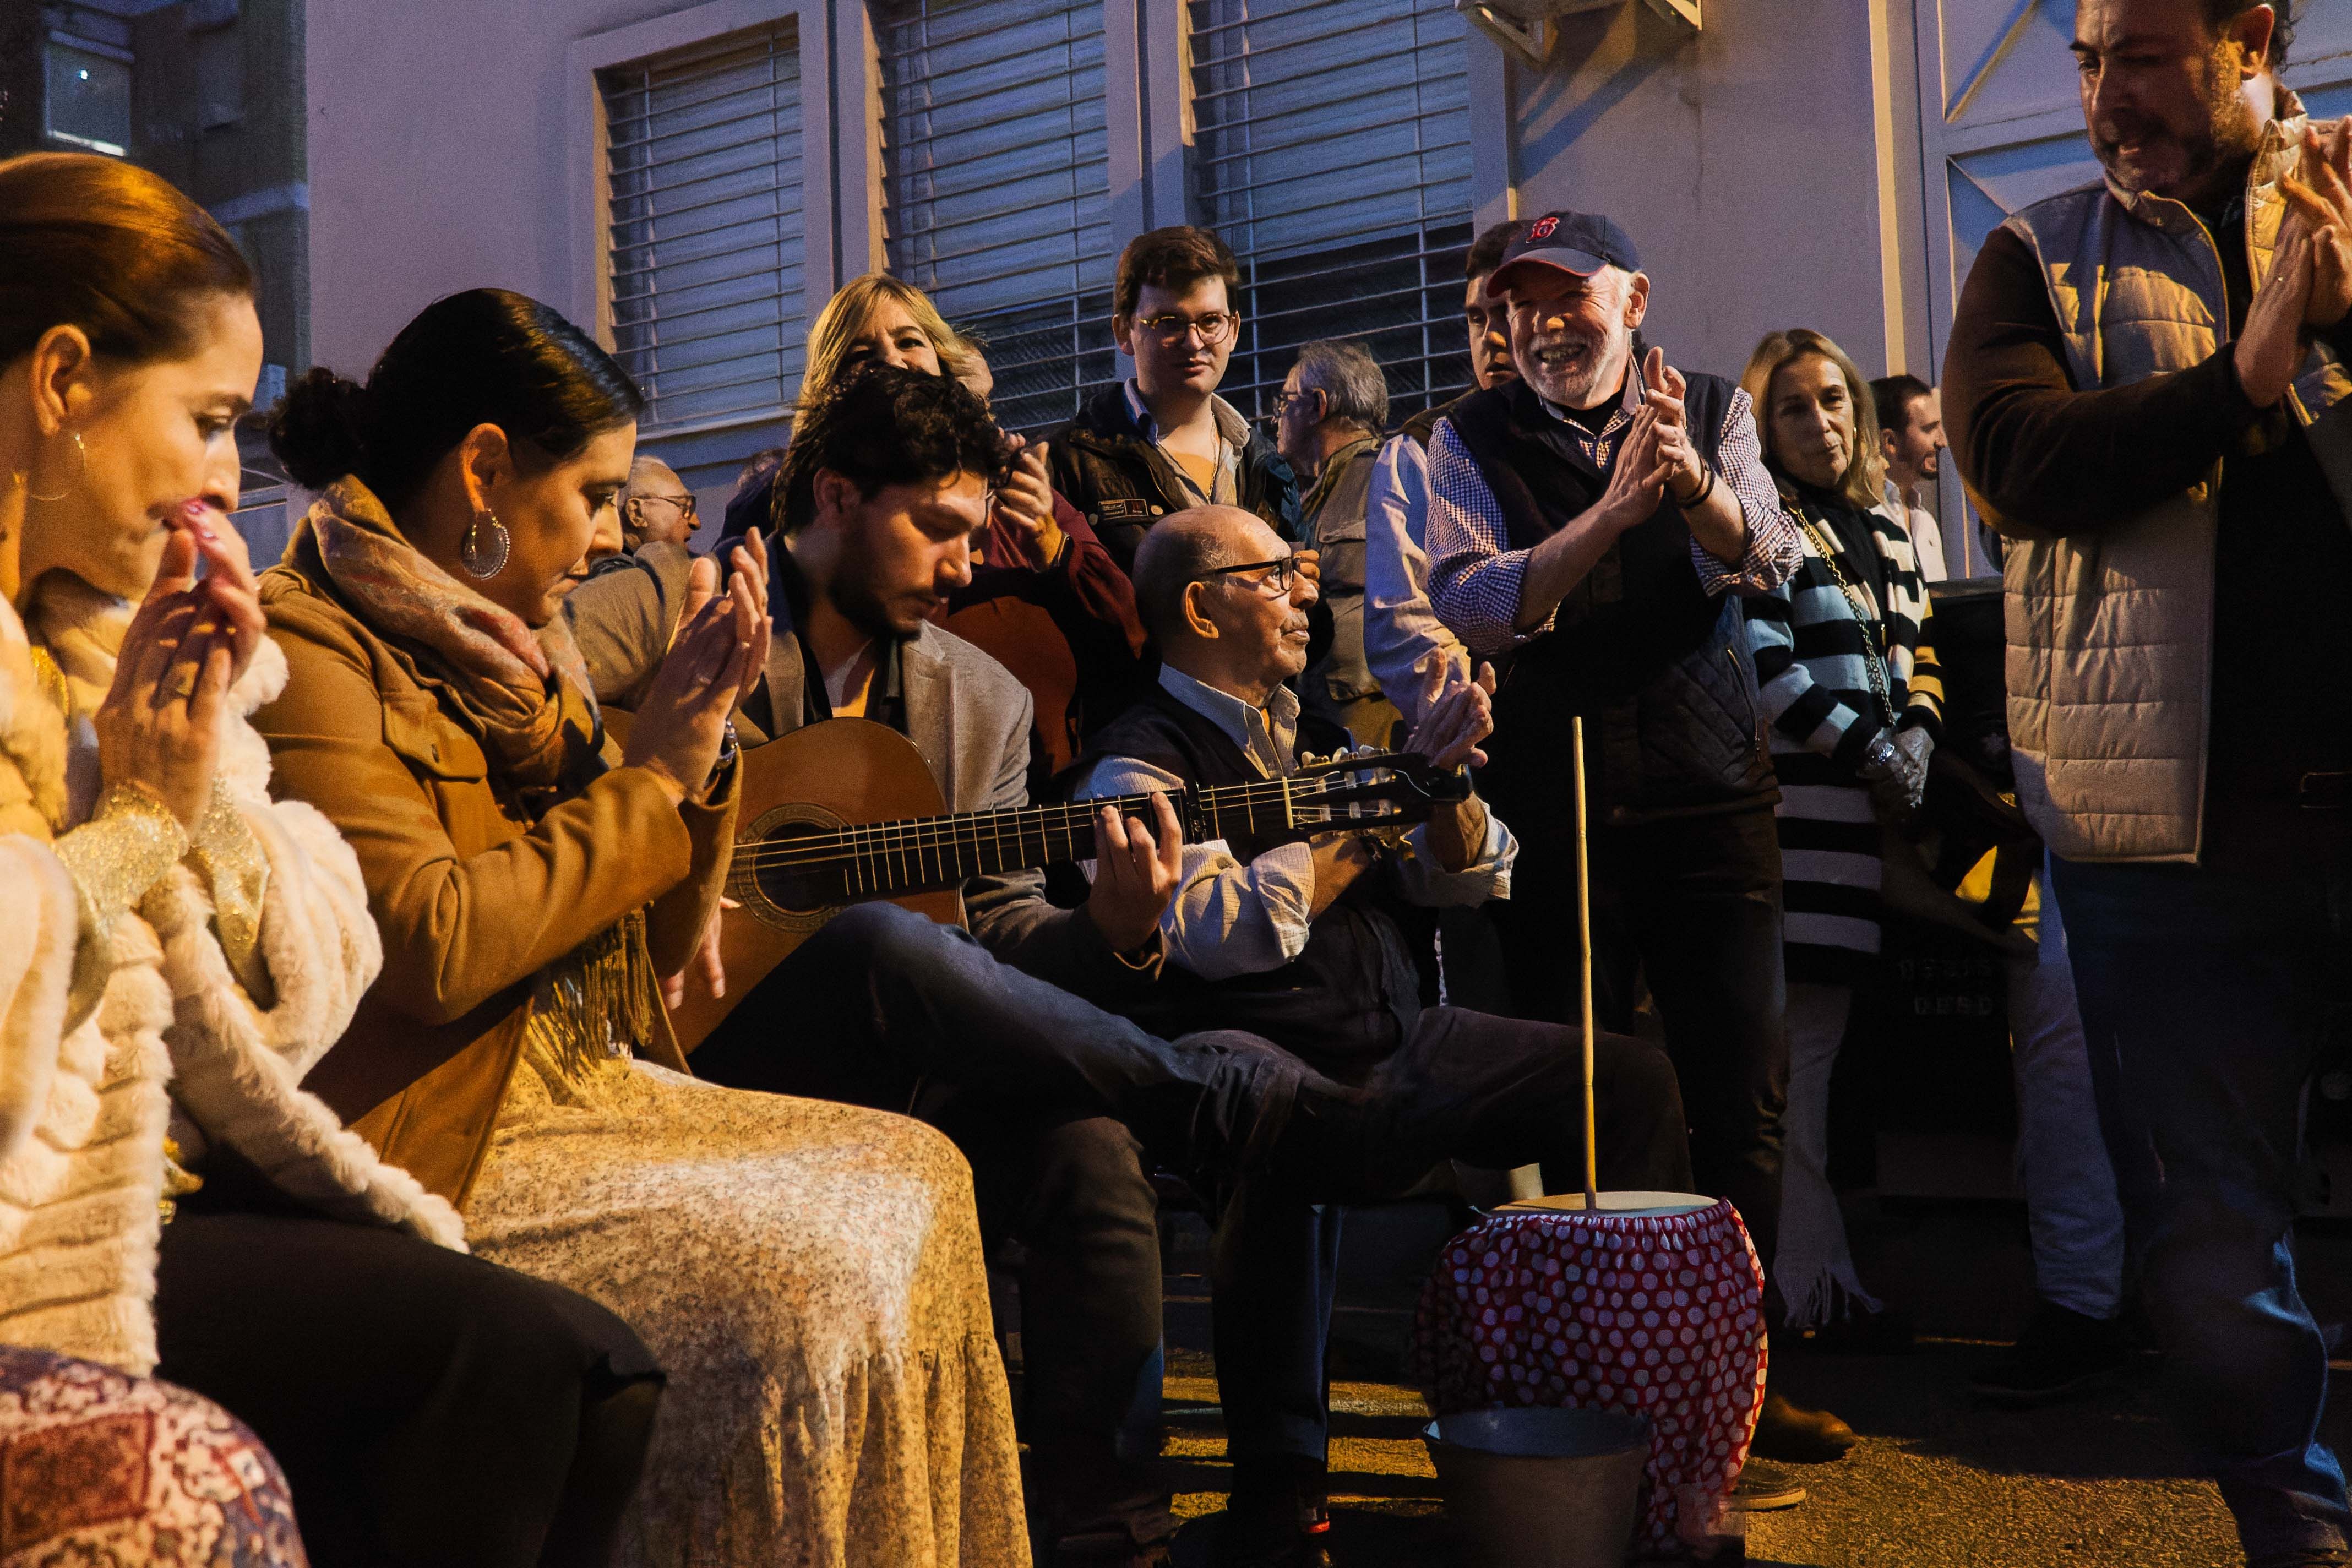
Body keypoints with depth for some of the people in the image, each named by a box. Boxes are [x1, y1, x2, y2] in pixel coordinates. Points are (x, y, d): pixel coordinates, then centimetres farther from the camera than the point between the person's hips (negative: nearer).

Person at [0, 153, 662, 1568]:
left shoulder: (115, 625, 13)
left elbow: (298, 999, 10)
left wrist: (206, 794, -6)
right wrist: (133, 824, -15)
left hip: (167, 1173, 7)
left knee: (589, 1379, -10)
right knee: (509, 1355, -20)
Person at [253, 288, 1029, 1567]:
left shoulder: (510, 656, 16)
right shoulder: (310, 649, -11)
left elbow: (652, 949, 15)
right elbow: (432, 946, -25)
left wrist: (697, 746, -1)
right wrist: (643, 777, -14)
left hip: (584, 1085, 9)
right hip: (433, 1146, -9)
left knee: (915, 1179, -1)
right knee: (796, 1283, -25)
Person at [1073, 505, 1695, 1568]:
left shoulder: (1313, 734, 18)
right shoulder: (1141, 764, -5)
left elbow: (1470, 879, 17)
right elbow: (1220, 931, -22)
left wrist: (1443, 778, -6)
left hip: (1399, 1044, 8)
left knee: (1629, 1079, 2)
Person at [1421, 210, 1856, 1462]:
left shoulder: (1714, 413, 8)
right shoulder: (1473, 439, 2)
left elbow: (1767, 563, -8)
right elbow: (1466, 604, -13)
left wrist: (1692, 481, -29)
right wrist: (1611, 511, -25)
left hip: (1711, 792, 2)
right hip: (1553, 805, -1)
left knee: (1741, 1096, 5)